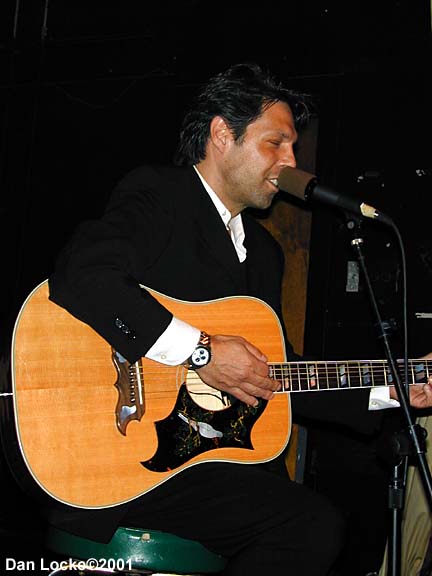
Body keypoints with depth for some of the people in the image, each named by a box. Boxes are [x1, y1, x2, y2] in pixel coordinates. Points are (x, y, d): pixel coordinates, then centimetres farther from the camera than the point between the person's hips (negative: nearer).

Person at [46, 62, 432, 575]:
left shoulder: (263, 250, 21)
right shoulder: (155, 194, -3)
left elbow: (275, 373, 22)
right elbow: (77, 275, -23)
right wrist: (200, 351, -21)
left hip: (213, 456, 8)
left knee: (320, 525, -17)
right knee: (313, 524, -22)